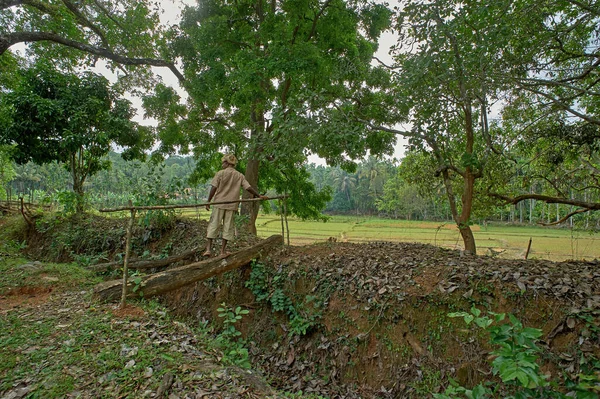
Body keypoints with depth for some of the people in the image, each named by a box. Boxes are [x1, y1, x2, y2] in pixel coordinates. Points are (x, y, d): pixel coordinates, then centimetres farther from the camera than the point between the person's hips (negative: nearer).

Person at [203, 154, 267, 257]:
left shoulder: (220, 173, -3)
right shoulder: (240, 176, 5)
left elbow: (214, 188, -7)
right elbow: (249, 188, 0)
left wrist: (208, 201, -1)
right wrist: (259, 196, 6)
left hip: (219, 203, -2)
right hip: (231, 205, 2)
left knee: (213, 225, 4)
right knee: (228, 227, 8)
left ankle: (208, 248, 2)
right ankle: (222, 250, 11)